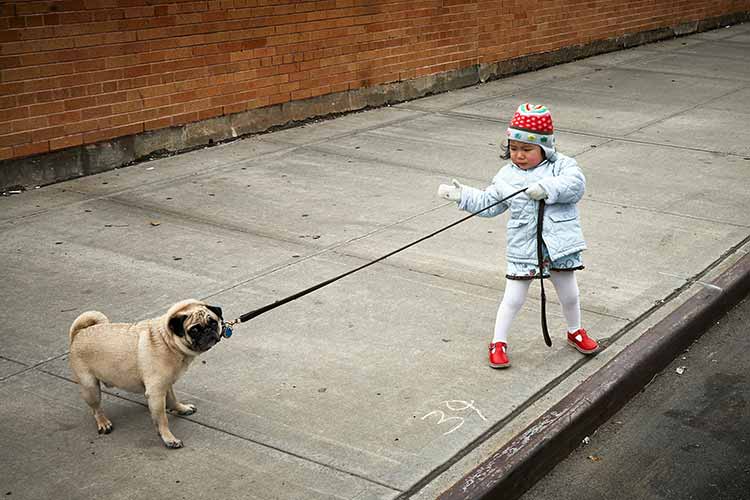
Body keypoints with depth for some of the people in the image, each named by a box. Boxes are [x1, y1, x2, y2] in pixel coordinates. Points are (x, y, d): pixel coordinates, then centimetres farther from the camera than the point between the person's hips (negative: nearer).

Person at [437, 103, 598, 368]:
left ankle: (575, 332, 43)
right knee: (513, 299, 4)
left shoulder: (561, 165, -5)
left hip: (559, 245, 0)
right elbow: (488, 203, 10)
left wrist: (548, 188, -36)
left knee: (569, 296, 18)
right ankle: (498, 343, 19)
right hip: (523, 249, 0)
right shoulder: (507, 175, 3)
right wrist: (463, 195, 0)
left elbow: (576, 184, -23)